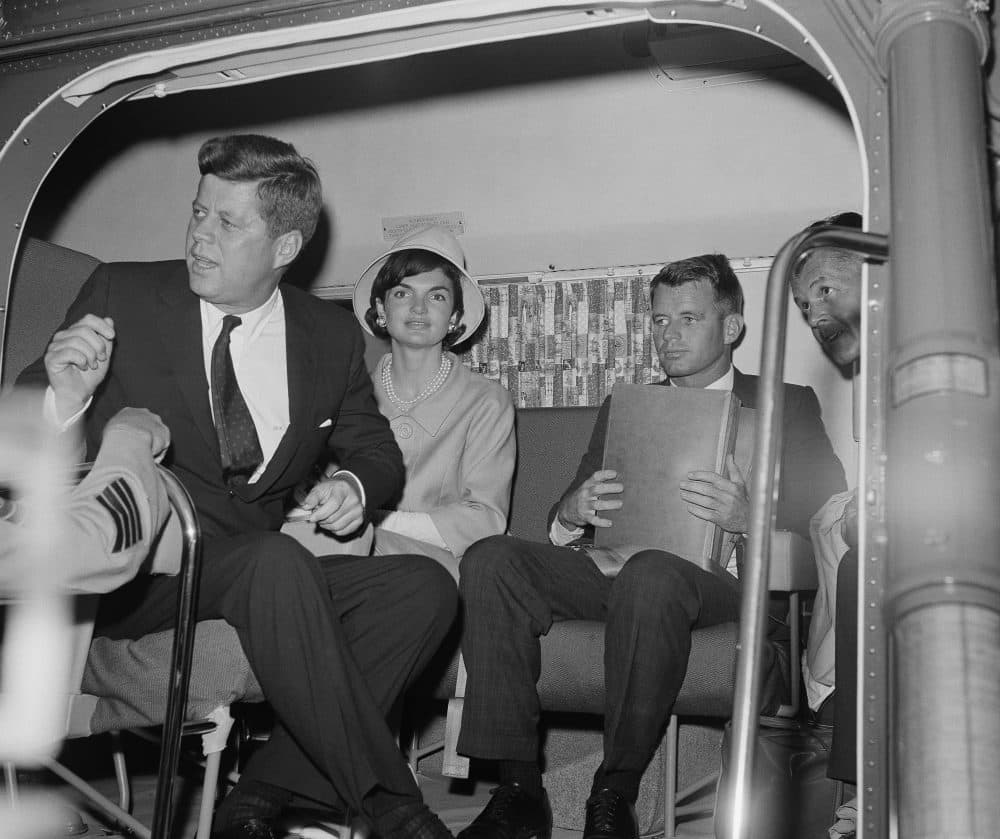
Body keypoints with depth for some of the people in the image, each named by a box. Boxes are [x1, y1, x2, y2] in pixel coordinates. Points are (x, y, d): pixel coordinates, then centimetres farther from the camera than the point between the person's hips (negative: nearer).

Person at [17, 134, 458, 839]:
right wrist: (63, 400, -24)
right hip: (135, 574, -4)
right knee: (274, 562, -34)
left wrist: (354, 484, -7)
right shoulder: (122, 296, 1)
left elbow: (375, 450, 19)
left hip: (262, 568, 4)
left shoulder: (331, 336, 8)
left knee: (425, 586, -18)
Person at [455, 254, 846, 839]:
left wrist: (749, 517, -17)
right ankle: (519, 789, -23)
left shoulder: (786, 404, 16)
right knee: (490, 559, -22)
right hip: (611, 569, 4)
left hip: (720, 576, -4)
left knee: (651, 574, -39)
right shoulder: (622, 406, 27)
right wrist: (571, 513, -4)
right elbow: (564, 521, 22)